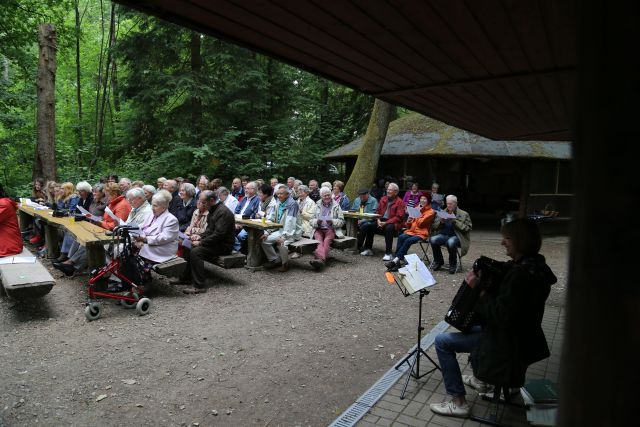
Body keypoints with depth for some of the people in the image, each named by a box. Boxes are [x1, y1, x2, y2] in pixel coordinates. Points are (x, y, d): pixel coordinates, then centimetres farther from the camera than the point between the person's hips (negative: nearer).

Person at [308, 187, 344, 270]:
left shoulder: (336, 205, 13)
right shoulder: (317, 205, 16)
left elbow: (341, 221, 8)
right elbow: (311, 220, 13)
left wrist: (332, 222, -13)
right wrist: (317, 222, -12)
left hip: (331, 229, -1)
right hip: (319, 229, 1)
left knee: (327, 240, -33)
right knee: (319, 239, -33)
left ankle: (320, 259, -55)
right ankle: (321, 258, -56)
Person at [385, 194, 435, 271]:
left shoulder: (430, 212, 2)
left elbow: (420, 223, -12)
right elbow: (408, 226, 20)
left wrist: (419, 212, -3)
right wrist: (408, 222, -3)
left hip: (421, 234, -5)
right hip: (411, 231, 5)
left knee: (408, 240, -32)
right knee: (401, 237, -27)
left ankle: (396, 260, -33)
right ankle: (400, 260, -33)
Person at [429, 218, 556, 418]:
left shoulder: (520, 273, -31)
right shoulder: (534, 265, 1)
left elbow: (500, 315, -31)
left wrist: (479, 290, -23)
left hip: (508, 344, -10)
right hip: (523, 338, 10)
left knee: (442, 341, -6)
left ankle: (458, 402, 2)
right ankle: (480, 377, 43)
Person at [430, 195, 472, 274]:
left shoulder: (464, 214, 8)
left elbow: (468, 228, -3)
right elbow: (434, 226, 16)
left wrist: (455, 222, -13)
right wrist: (440, 222, -5)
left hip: (455, 236, -3)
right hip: (443, 235, 3)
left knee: (451, 242, -39)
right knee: (433, 240, -30)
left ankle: (453, 264, -12)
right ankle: (438, 262, -6)